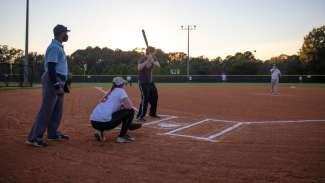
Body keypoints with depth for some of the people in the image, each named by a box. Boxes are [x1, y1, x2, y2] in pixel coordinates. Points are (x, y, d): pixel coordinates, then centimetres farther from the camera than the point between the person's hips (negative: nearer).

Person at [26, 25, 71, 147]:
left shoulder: (59, 47, 19)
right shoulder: (54, 47, -13)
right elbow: (50, 68, -21)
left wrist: (63, 84, 23)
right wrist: (57, 86, -26)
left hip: (58, 82, 11)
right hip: (53, 81, -11)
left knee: (57, 109, 15)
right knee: (46, 109, -11)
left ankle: (53, 133, 24)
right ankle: (34, 137, -8)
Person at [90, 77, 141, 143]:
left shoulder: (110, 93, 25)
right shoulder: (120, 90, 4)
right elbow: (129, 106, -7)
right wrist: (124, 105, 14)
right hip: (104, 122, -8)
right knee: (130, 111, 3)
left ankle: (100, 131, 17)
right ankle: (122, 136, 4)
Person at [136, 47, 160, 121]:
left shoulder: (154, 58, 0)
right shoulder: (142, 59, -20)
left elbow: (158, 65, -17)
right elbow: (139, 68, -39)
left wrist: (153, 61, -35)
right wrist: (147, 61, -47)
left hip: (150, 82, 8)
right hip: (143, 82, -8)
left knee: (155, 96, 15)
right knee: (145, 98, -15)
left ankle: (153, 113, 34)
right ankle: (140, 116, -7)